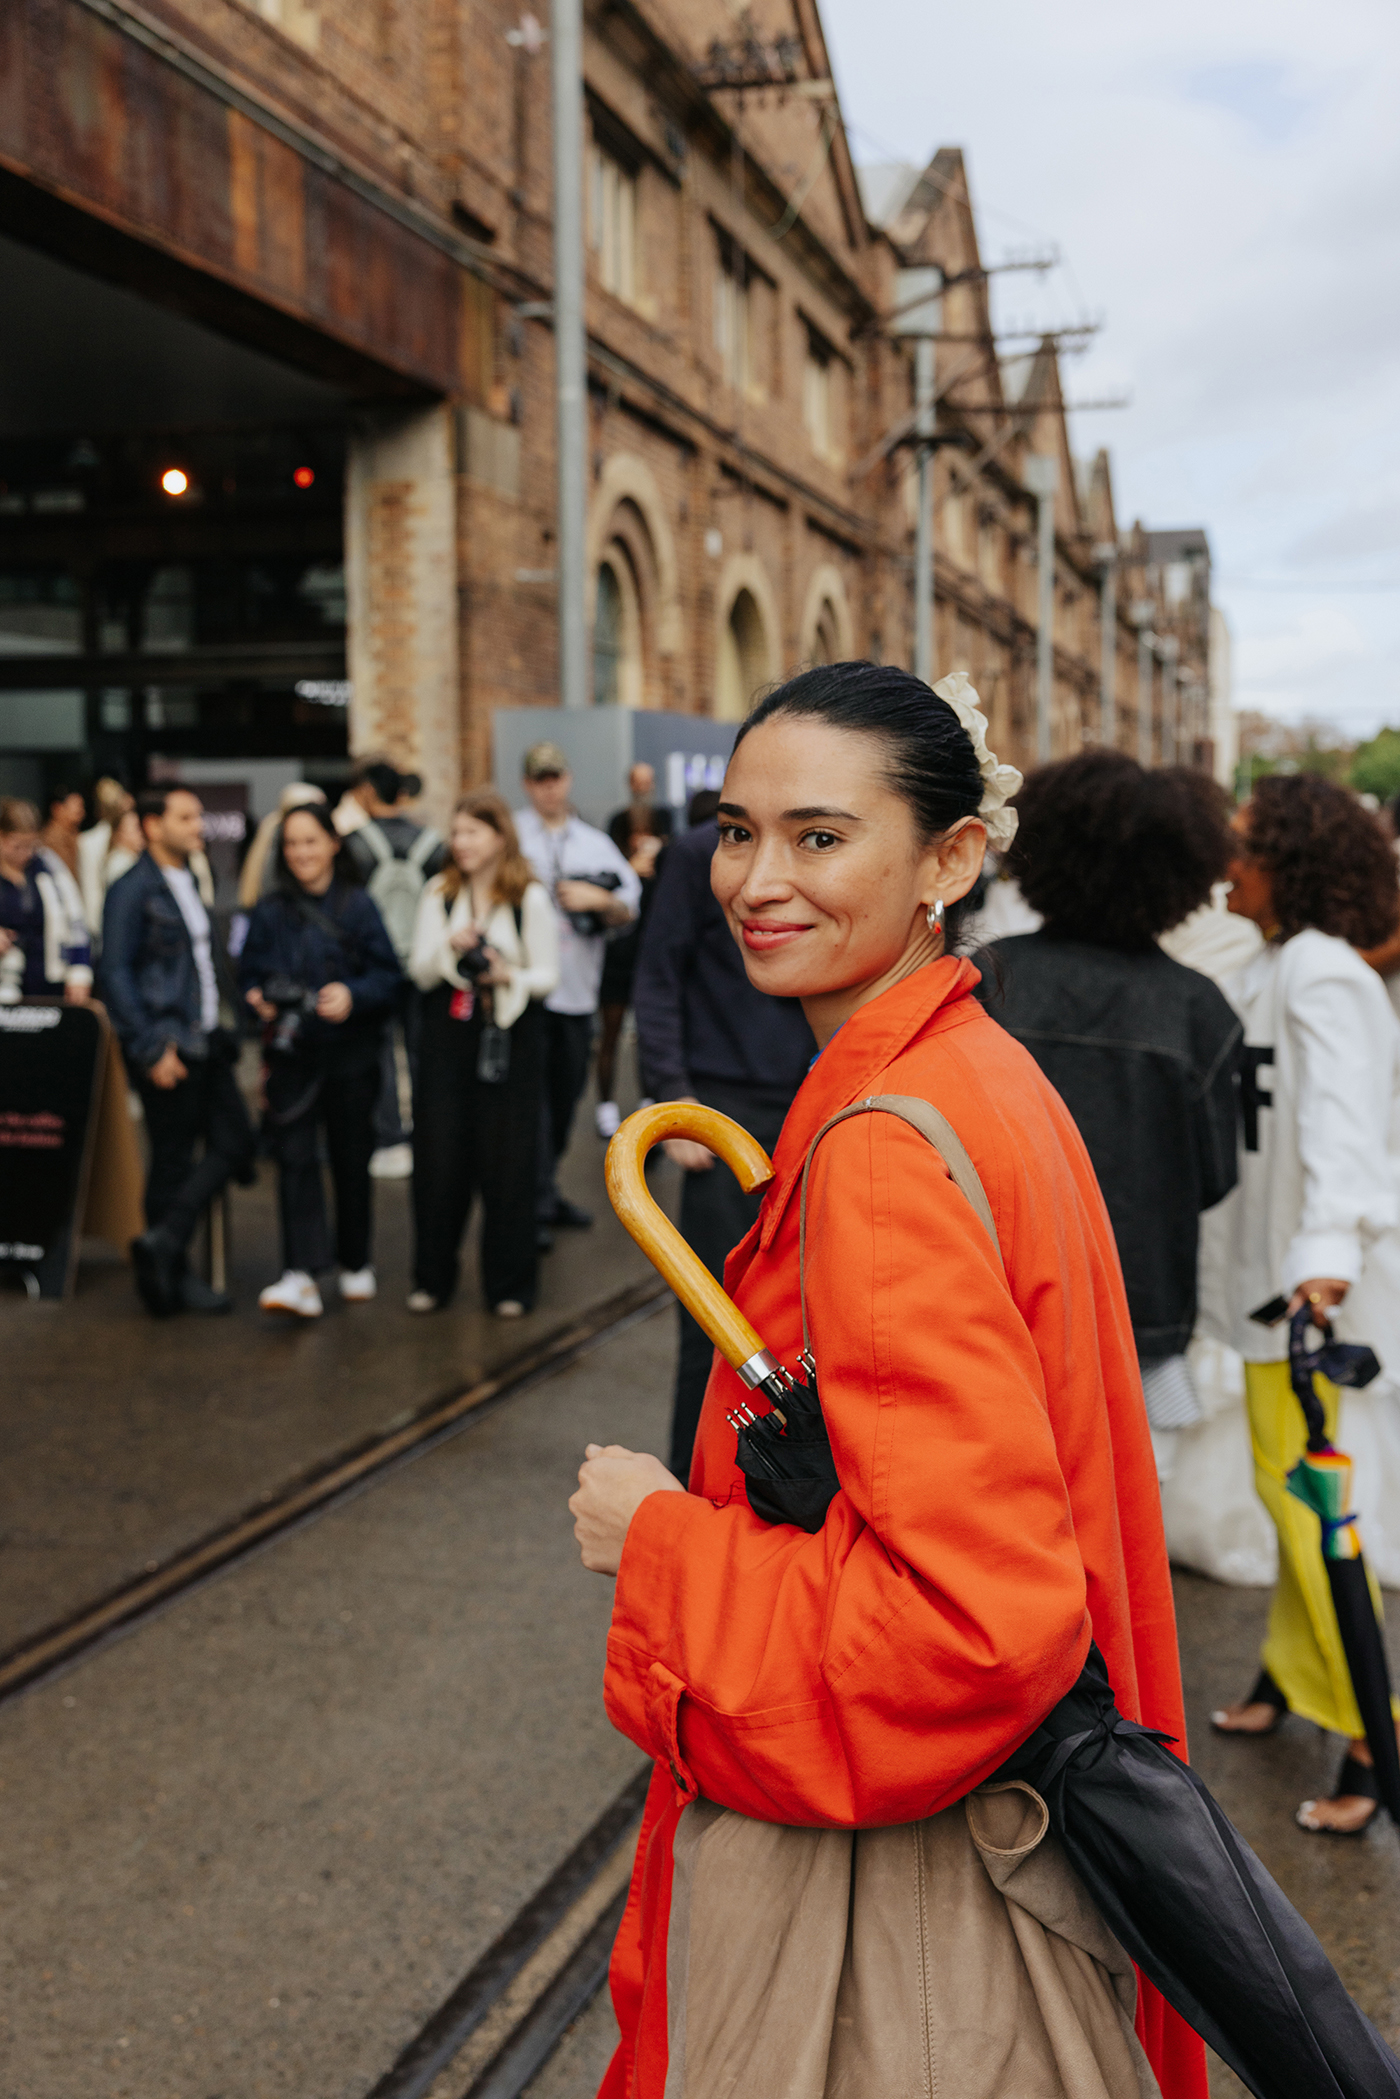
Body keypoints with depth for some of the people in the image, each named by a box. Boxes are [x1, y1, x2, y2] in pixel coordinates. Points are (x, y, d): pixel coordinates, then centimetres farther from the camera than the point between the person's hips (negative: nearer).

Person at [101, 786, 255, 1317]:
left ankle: (164, 1242, 11)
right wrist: (152, 1049, -19)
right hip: (166, 1046, -8)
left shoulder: (189, 883, 15)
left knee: (234, 1143, 6)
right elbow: (116, 975, -15)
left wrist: (215, 1028, 13)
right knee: (174, 1159, 0)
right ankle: (171, 1274, 11)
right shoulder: (132, 890, -11)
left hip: (204, 1042, 8)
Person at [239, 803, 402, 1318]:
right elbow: (249, 974, 10)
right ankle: (300, 1278, -17)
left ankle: (355, 1266, 28)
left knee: (351, 1160, 10)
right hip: (291, 1054, 1)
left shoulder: (357, 906, 1)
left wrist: (353, 995, -21)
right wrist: (258, 1000, -11)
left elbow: (388, 975, -3)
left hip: (350, 1055, 0)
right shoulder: (270, 911, 6)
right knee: (294, 1159, -11)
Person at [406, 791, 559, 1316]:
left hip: (510, 1041, -2)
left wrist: (509, 975, -19)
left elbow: (548, 976, 0)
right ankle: (432, 1278, 16)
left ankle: (508, 1285, 13)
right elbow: (420, 973, 6)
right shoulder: (439, 894, 7)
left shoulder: (530, 898, -1)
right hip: (446, 1039, 2)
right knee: (438, 1159, 2)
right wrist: (448, 947, -13)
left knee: (506, 1163, 1)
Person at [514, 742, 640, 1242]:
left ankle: (547, 1187, 27)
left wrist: (600, 899, -7)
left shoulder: (595, 843, 16)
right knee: (533, 1094, -9)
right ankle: (538, 1205, -5)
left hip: (576, 989, 5)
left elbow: (629, 909, 11)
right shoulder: (511, 835, 4)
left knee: (567, 1092, 12)